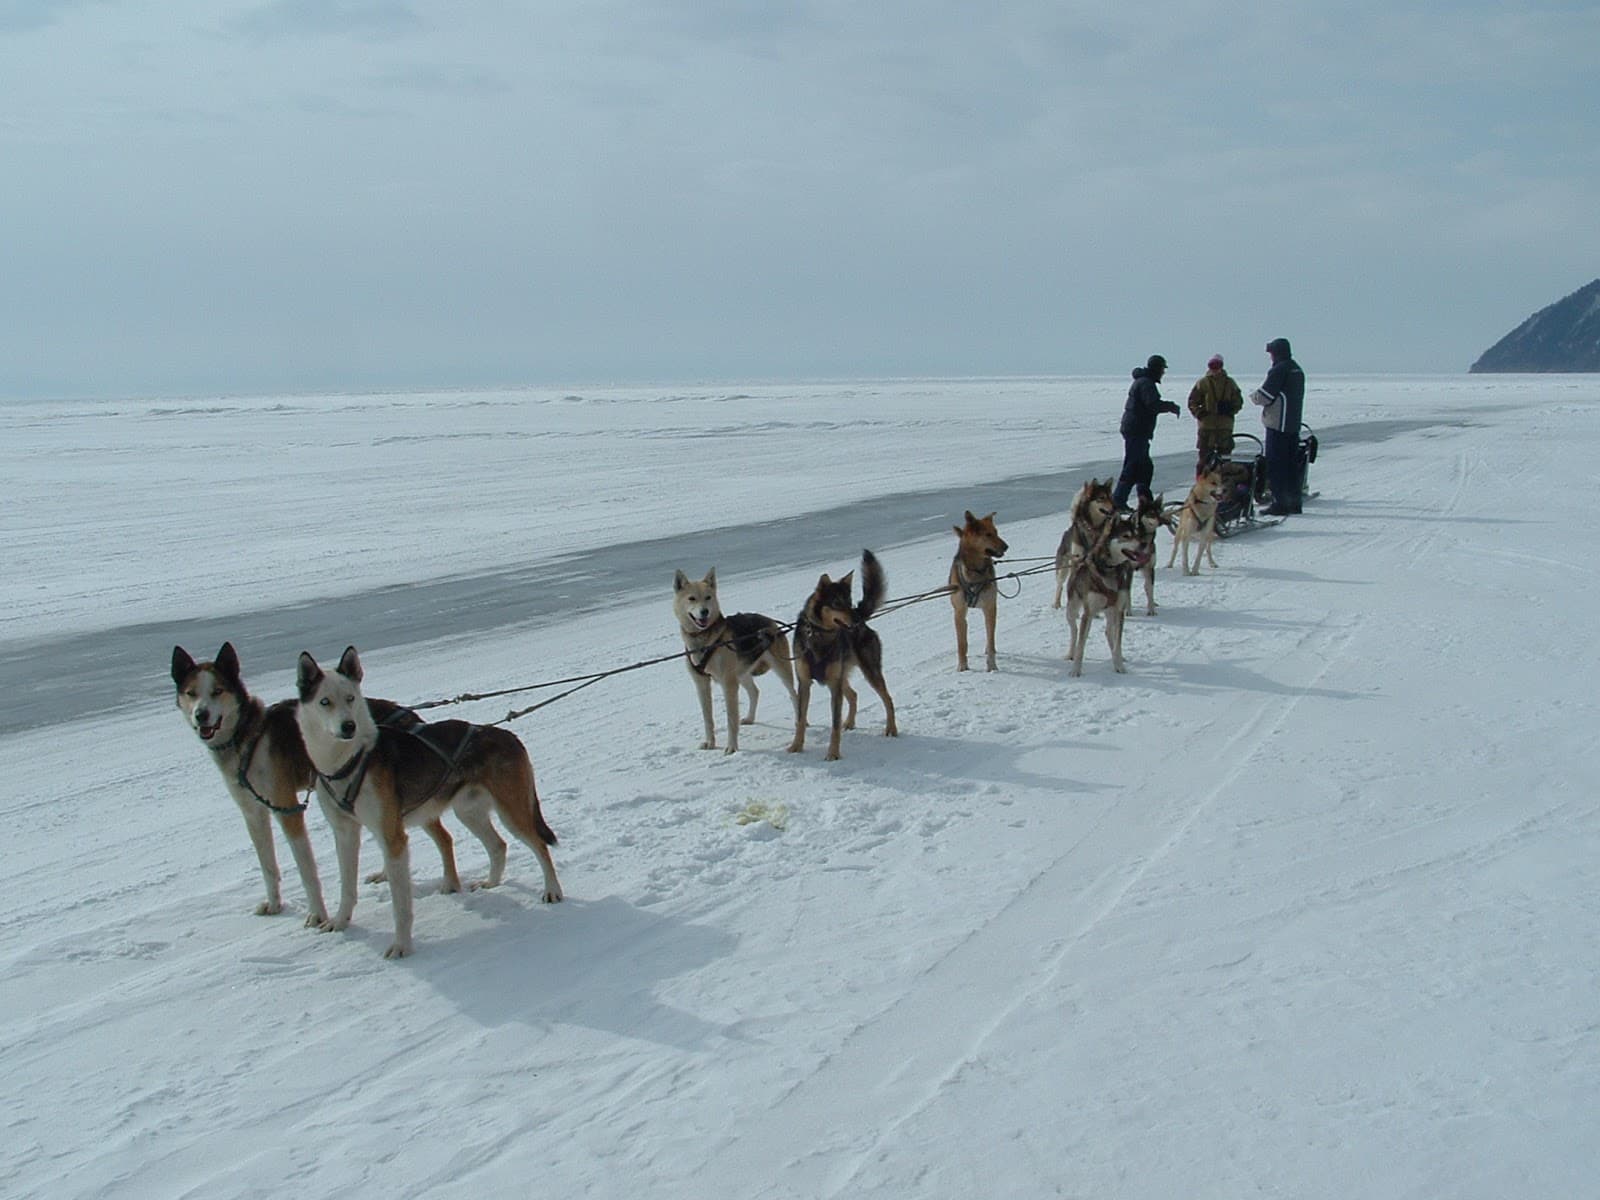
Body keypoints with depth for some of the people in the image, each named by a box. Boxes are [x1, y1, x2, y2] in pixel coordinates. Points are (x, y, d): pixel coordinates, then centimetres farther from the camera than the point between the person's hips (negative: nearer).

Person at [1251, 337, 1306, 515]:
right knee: (1292, 465, 13)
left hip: (1278, 425, -9)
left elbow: (1264, 396, -17)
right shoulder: (1297, 370, 14)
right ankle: (1294, 502, 16)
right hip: (1294, 424, 9)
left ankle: (1280, 503, -5)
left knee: (1276, 465, -4)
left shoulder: (1279, 370, -13)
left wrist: (1253, 396, 4)